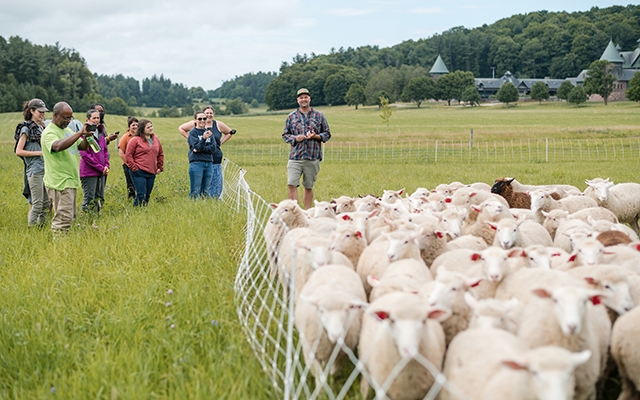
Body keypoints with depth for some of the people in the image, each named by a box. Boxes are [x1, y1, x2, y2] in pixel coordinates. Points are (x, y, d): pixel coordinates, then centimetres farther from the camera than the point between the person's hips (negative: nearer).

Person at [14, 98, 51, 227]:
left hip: (45, 169, 8)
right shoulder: (26, 128, -7)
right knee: (37, 204, -9)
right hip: (34, 170, -8)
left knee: (46, 203, 10)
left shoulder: (40, 128, 16)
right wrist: (39, 153, -15)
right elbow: (18, 151, -12)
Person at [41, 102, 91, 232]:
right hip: (60, 183, -10)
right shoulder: (49, 133, -13)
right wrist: (80, 133, -32)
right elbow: (58, 146, -34)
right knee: (64, 218, -14)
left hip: (71, 181, 10)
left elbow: (82, 147, 17)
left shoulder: (67, 130, 16)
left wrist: (86, 136, -5)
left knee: (70, 216, 15)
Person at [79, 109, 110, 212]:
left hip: (102, 172, 7)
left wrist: (106, 165, 2)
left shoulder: (100, 133, 13)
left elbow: (105, 150, 19)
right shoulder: (85, 133, -10)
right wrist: (100, 168, -13)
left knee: (100, 199, 11)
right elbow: (85, 154, -14)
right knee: (89, 200, -4)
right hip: (89, 172, -7)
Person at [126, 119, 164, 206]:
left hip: (152, 173, 6)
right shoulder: (135, 140, -3)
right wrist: (134, 168, -10)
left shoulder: (156, 139, 14)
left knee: (147, 196, 9)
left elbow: (160, 154, 24)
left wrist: (160, 167, 15)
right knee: (141, 196, -12)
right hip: (139, 173, -6)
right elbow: (128, 155, -4)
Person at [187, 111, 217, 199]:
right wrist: (204, 138, -29)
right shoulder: (193, 132, 0)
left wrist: (201, 149, -11)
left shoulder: (209, 132, 14)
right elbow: (197, 147, -12)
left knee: (206, 191, 8)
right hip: (196, 163, -5)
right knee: (195, 191, -6)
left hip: (209, 163, 5)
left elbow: (213, 148, 4)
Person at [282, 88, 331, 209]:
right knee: (291, 185, -12)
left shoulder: (319, 116, 8)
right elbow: (285, 135, 14)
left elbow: (327, 134, 10)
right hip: (295, 157, 0)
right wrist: (295, 138, -7)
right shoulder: (291, 117, 9)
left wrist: (316, 136, -9)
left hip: (313, 158, 0)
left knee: (309, 187, 7)